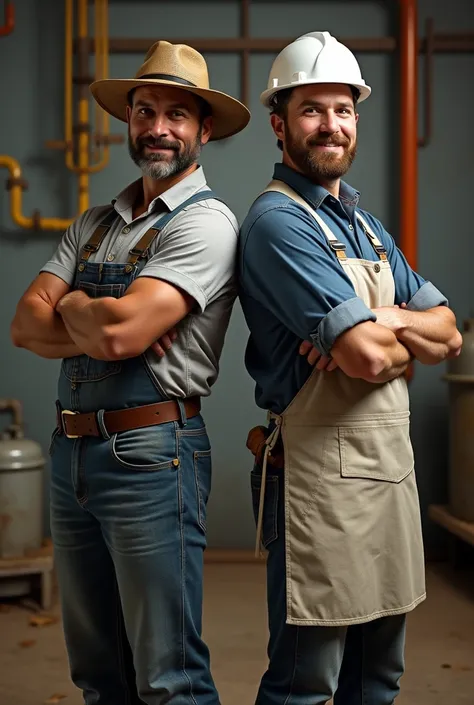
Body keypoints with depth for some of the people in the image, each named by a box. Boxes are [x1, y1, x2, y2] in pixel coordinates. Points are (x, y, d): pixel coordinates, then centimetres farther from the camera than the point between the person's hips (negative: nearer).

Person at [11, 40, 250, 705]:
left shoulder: (206, 221, -9)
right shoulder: (95, 222, 14)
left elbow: (119, 332, -22)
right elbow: (26, 325, 3)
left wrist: (71, 304, -2)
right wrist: (99, 325, -14)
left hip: (148, 455, -7)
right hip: (72, 450, 7)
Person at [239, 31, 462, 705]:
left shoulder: (366, 225, 16)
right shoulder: (278, 221, -12)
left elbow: (449, 333, 9)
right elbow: (369, 356, -22)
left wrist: (383, 320, -11)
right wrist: (410, 339, 0)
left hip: (392, 465, 8)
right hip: (322, 469, -8)